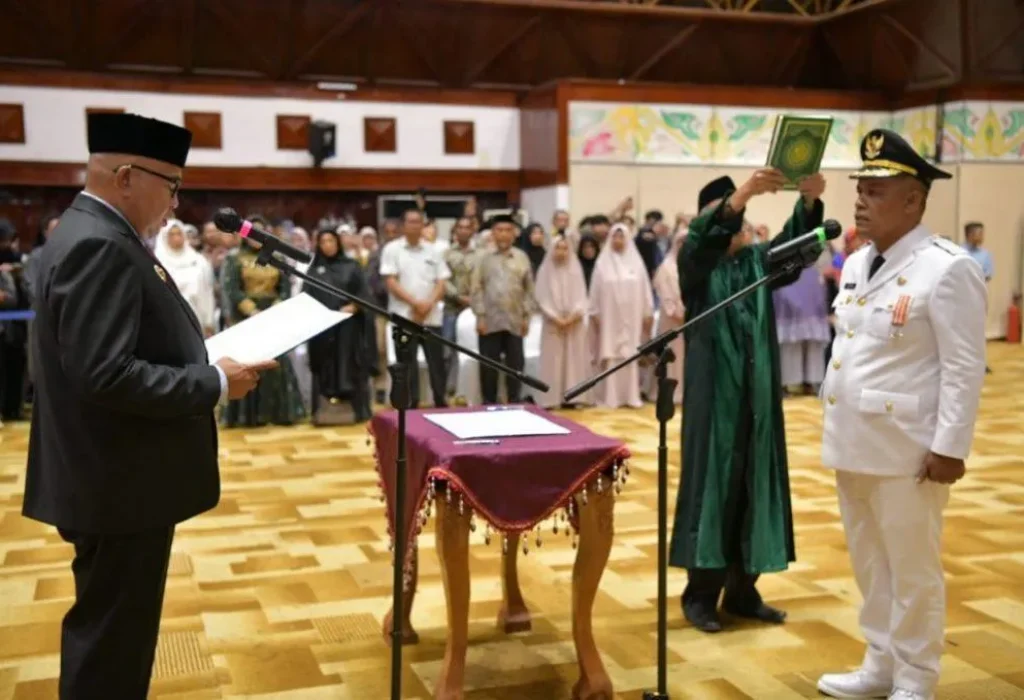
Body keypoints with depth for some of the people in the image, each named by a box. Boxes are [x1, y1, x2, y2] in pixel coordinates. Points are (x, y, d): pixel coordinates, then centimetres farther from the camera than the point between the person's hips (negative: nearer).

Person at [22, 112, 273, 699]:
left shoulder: (96, 238, 11)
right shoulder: (98, 247, -21)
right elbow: (107, 375, -28)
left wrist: (197, 349, 7)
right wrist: (216, 383, -20)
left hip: (118, 477, 11)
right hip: (120, 485, -11)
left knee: (111, 632, 22)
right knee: (113, 638, 3)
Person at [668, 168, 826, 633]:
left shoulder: (760, 260, 10)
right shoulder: (695, 262, 0)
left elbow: (797, 243, -9)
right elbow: (702, 237, -23)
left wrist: (810, 201, -31)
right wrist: (742, 194, -40)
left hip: (757, 394, 4)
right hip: (713, 393, -4)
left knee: (755, 485, 7)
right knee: (712, 485, -1)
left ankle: (742, 591, 17)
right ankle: (700, 594, 8)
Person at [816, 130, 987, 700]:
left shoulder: (948, 269, -13)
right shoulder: (856, 265, 11)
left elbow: (964, 369, -15)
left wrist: (949, 448, -18)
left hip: (907, 450, -8)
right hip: (854, 444, 8)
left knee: (913, 569, 6)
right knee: (870, 563, 18)